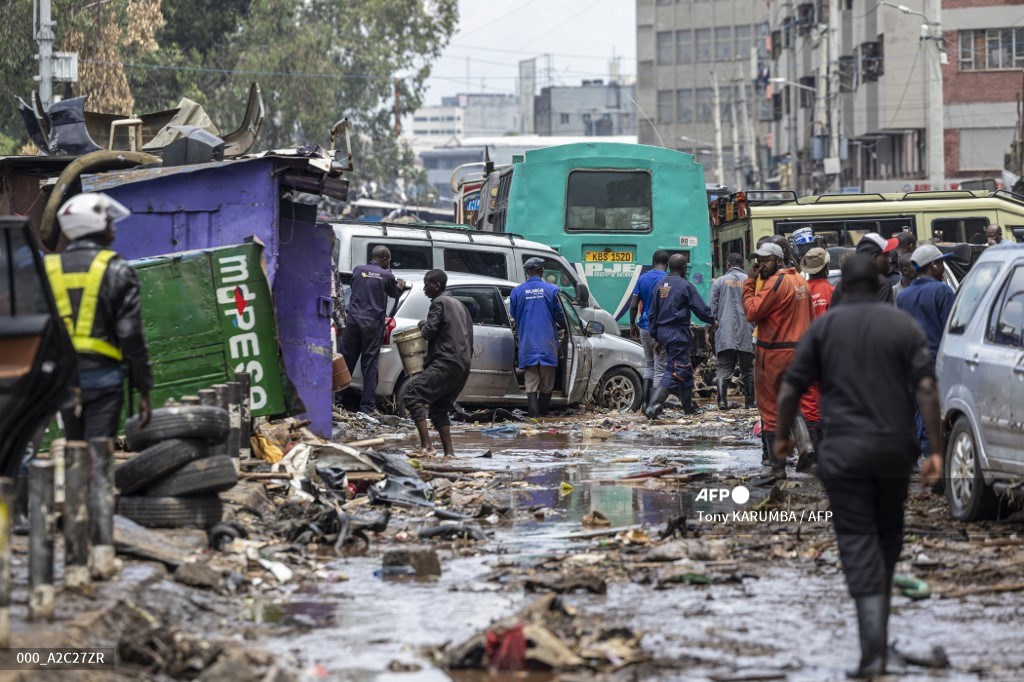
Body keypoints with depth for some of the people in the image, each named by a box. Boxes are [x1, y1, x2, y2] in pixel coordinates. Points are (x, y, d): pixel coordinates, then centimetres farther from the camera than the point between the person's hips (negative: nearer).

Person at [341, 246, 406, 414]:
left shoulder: (358, 270, 6)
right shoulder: (387, 276, -1)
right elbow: (395, 293, 16)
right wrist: (400, 285, 40)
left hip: (353, 319, 2)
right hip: (373, 323, -2)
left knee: (346, 361, 8)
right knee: (369, 365, 1)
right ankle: (367, 405, 1)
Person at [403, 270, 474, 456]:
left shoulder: (439, 303, -3)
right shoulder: (459, 306, 25)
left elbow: (429, 332, -11)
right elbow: (469, 336, 28)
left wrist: (422, 325, 9)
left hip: (445, 363, -9)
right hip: (463, 366, 9)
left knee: (413, 395, -13)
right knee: (439, 409, 15)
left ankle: (426, 446, -25)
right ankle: (449, 452, 5)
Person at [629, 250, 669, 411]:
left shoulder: (642, 279, 4)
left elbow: (633, 305, 4)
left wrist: (632, 325, 15)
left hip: (644, 327, 5)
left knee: (649, 364, 19)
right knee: (659, 367, 1)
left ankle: (645, 402, 12)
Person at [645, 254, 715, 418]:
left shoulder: (660, 285, 9)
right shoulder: (685, 286, -12)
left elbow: (653, 313, 14)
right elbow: (701, 309, -9)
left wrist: (656, 336, 20)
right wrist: (712, 320, 12)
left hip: (662, 331, 8)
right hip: (678, 334, -8)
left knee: (686, 368, 21)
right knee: (674, 372, -8)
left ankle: (689, 406, 30)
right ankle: (653, 407, -20)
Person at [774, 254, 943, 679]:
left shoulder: (824, 327, 1)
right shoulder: (904, 326, 2)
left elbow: (790, 389, 0)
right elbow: (926, 389, -8)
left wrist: (782, 436, 17)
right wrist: (936, 451, -6)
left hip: (843, 450, -2)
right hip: (895, 447, 2)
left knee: (858, 543, -2)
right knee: (889, 535, 21)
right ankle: (878, 629, 29)